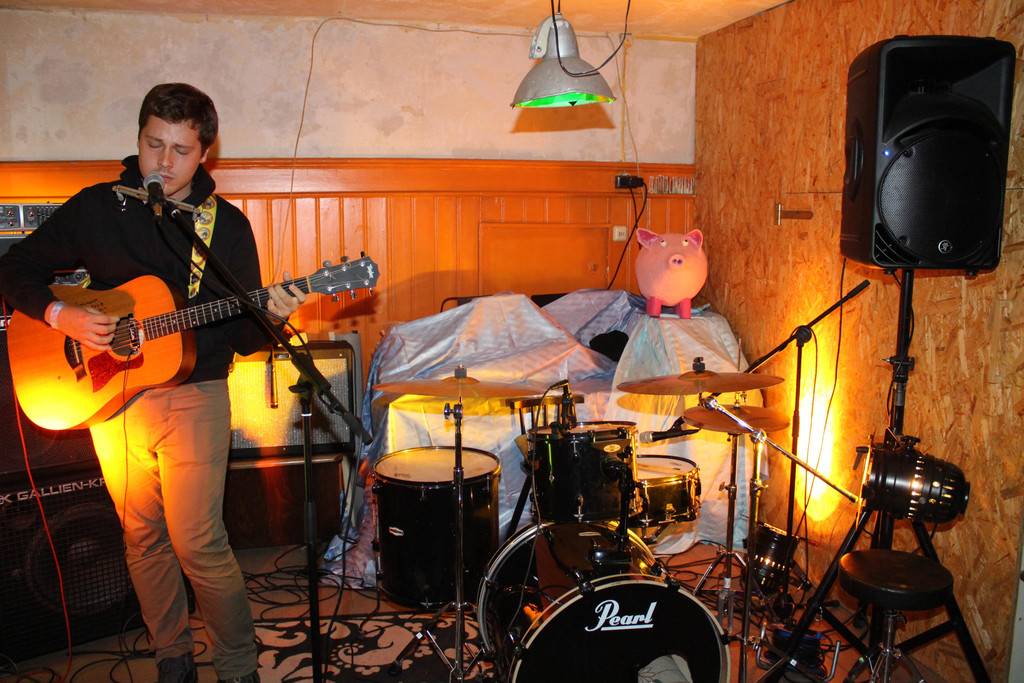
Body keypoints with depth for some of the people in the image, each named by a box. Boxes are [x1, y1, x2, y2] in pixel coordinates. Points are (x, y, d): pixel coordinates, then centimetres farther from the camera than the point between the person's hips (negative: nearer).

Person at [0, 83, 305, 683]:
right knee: (143, 537, 12)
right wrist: (59, 314, -8)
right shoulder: (96, 207, 4)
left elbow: (242, 336, 0)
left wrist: (269, 316, -22)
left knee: (197, 542, -6)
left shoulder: (227, 224, 0)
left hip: (194, 395, -2)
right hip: (111, 392, 3)